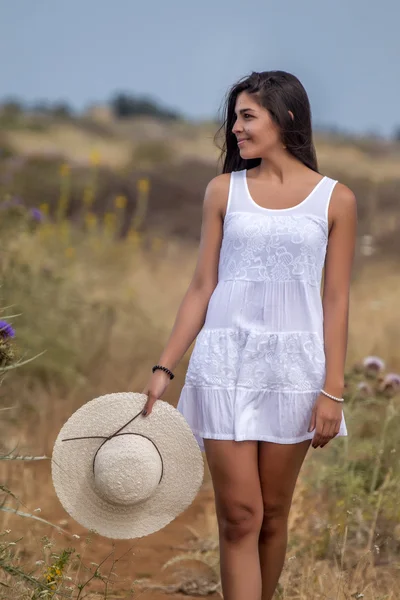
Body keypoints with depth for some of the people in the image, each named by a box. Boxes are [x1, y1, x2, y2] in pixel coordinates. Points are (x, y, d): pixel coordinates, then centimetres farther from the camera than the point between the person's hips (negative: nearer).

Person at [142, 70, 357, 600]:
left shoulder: (335, 199, 2)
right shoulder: (224, 191, 6)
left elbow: (336, 301, 1)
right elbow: (202, 287, 7)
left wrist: (333, 391, -4)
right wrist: (164, 367, 2)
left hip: (293, 367, 0)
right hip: (226, 362, 0)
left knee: (272, 515, 7)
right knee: (239, 516, -3)